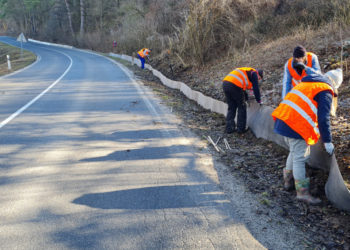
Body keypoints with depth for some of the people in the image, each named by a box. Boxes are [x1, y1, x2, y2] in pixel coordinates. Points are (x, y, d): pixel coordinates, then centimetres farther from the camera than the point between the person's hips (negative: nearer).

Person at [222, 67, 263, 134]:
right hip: (234, 85, -8)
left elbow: (242, 88, 42)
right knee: (242, 107, 8)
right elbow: (256, 89, 7)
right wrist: (259, 101, 18)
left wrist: (247, 98, 48)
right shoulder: (254, 73, 11)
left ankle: (229, 128, 17)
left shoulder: (246, 72, 35)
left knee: (231, 108, 17)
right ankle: (241, 128, 13)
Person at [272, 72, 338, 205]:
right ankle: (302, 192, 6)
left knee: (294, 152, 24)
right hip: (297, 126, -9)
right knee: (299, 158, -1)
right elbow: (323, 118, -8)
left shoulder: (305, 84, 26)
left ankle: (288, 180, 36)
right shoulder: (325, 92, 0)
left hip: (283, 120, 9)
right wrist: (327, 141, -4)